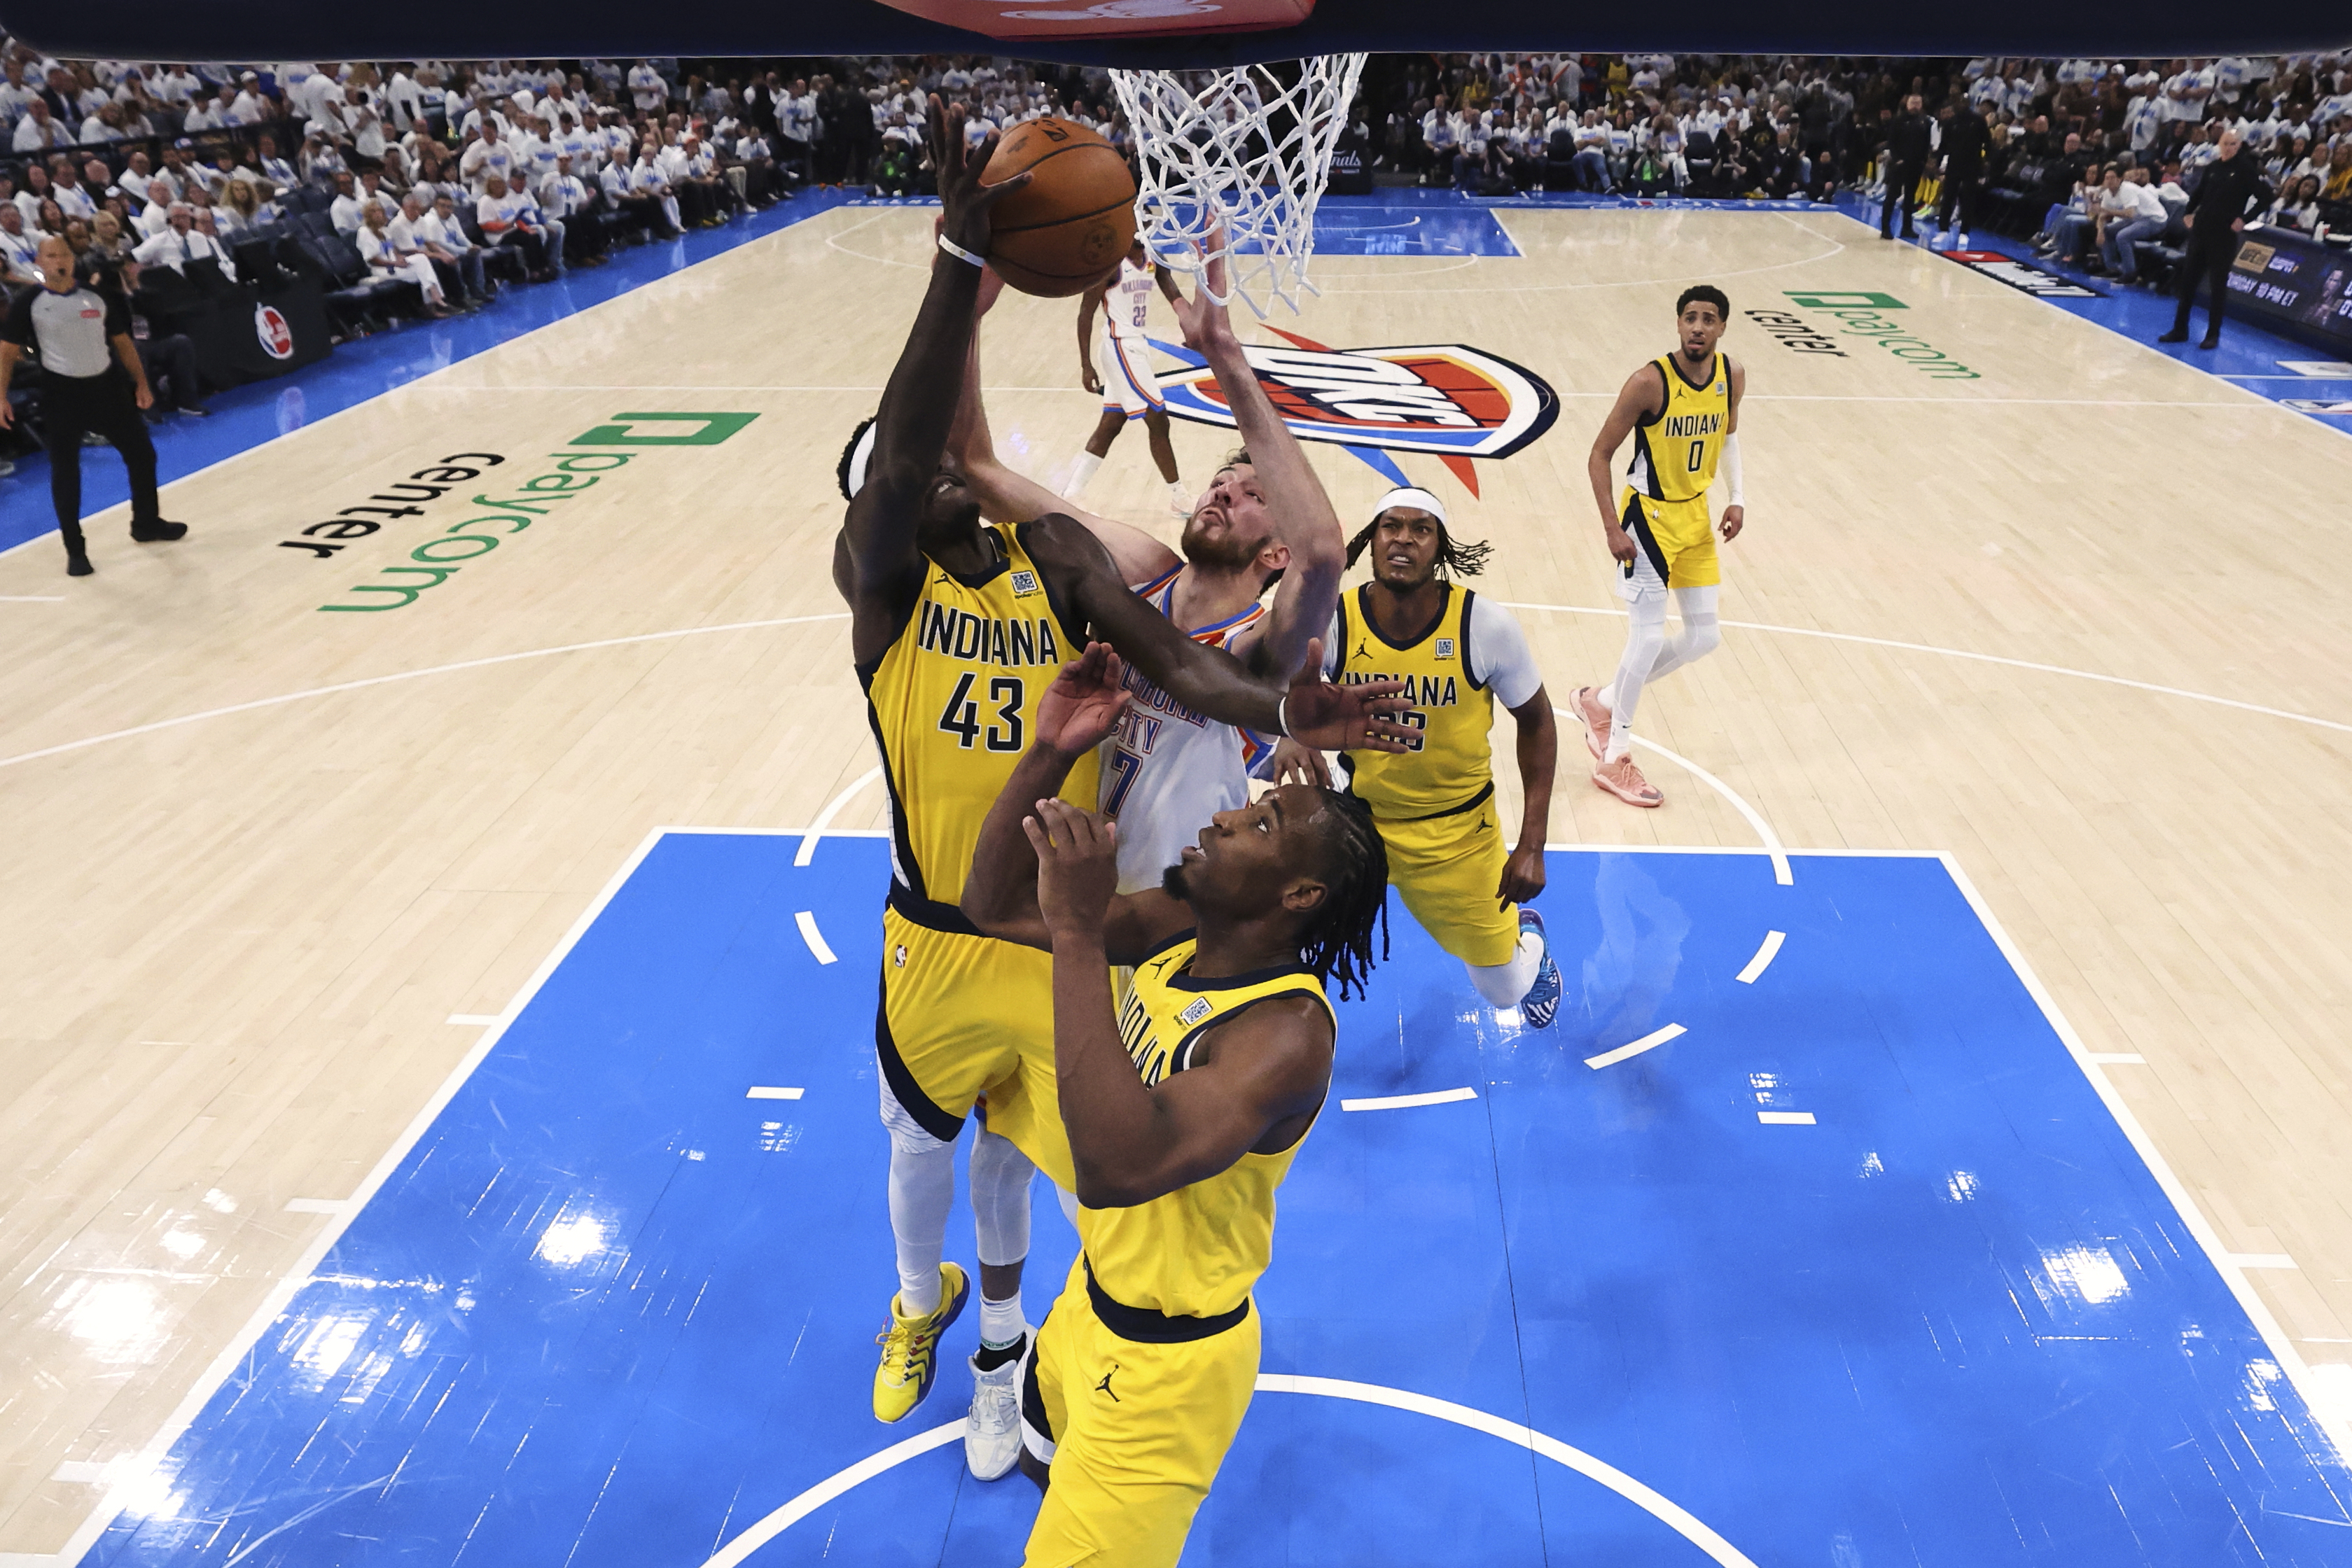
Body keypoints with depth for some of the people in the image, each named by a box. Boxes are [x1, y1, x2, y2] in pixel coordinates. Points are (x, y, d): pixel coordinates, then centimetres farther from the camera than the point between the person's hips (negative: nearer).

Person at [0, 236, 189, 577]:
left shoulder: (97, 297, 4)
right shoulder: (28, 303, -5)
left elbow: (122, 342, 13)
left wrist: (141, 383, 8)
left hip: (106, 385, 4)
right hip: (61, 392, -3)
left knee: (142, 454, 10)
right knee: (65, 473, 1)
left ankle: (147, 523, 32)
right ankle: (76, 551, 10)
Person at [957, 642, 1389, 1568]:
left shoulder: (1286, 1029, -33)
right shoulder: (1177, 929, -10)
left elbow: (1120, 1166, -47)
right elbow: (993, 905, -6)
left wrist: (1077, 935, -47)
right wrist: (1050, 754, -20)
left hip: (1166, 1364, -8)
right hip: (1094, 1294, 8)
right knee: (1047, 1462, 32)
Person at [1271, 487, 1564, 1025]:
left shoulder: (1486, 626, -18)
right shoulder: (1332, 622, -17)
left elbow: (1536, 723, -6)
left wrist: (1532, 847, -8)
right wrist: (1290, 734, -44)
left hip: (1458, 833, 0)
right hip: (1356, 818, 1)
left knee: (1505, 991, 13)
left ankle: (1528, 935, 52)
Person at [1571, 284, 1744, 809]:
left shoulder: (1732, 377, -4)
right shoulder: (1650, 382, -22)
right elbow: (1599, 456, -17)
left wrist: (1736, 497, 5)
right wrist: (1613, 529, -22)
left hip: (1695, 515, 7)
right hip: (1648, 516, -7)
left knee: (1704, 637, 9)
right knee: (1649, 636, -8)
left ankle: (1602, 701, 26)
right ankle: (1614, 760, 7)